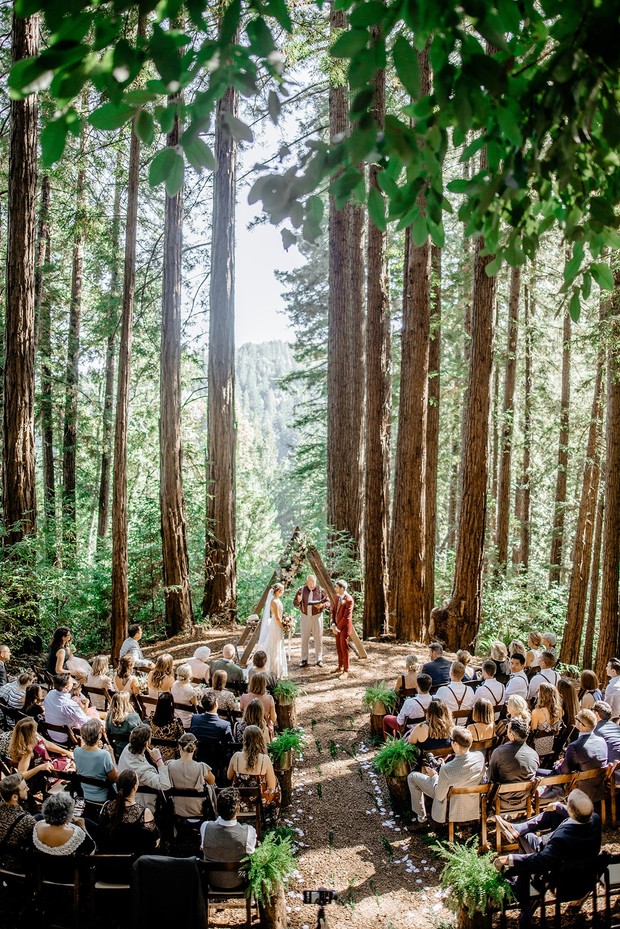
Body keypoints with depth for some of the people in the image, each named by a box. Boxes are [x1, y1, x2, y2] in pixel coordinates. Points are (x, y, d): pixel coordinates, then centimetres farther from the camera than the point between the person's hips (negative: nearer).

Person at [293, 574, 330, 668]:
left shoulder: (321, 590, -3)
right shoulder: (301, 590, 0)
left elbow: (328, 602, -1)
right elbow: (294, 603, 1)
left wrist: (322, 605, -22)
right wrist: (298, 600, -22)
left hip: (317, 617, -1)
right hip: (305, 617, 1)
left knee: (318, 639, 1)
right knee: (304, 639, 4)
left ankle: (319, 660, 9)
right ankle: (304, 660, 11)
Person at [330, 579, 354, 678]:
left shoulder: (349, 600, -20)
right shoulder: (338, 597, 7)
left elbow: (346, 617, -21)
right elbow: (333, 611, 10)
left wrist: (338, 628, -15)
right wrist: (333, 625, -3)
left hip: (344, 628, -8)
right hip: (337, 627, 8)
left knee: (344, 649, -1)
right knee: (338, 648, 15)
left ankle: (346, 671, 8)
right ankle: (340, 667, 27)